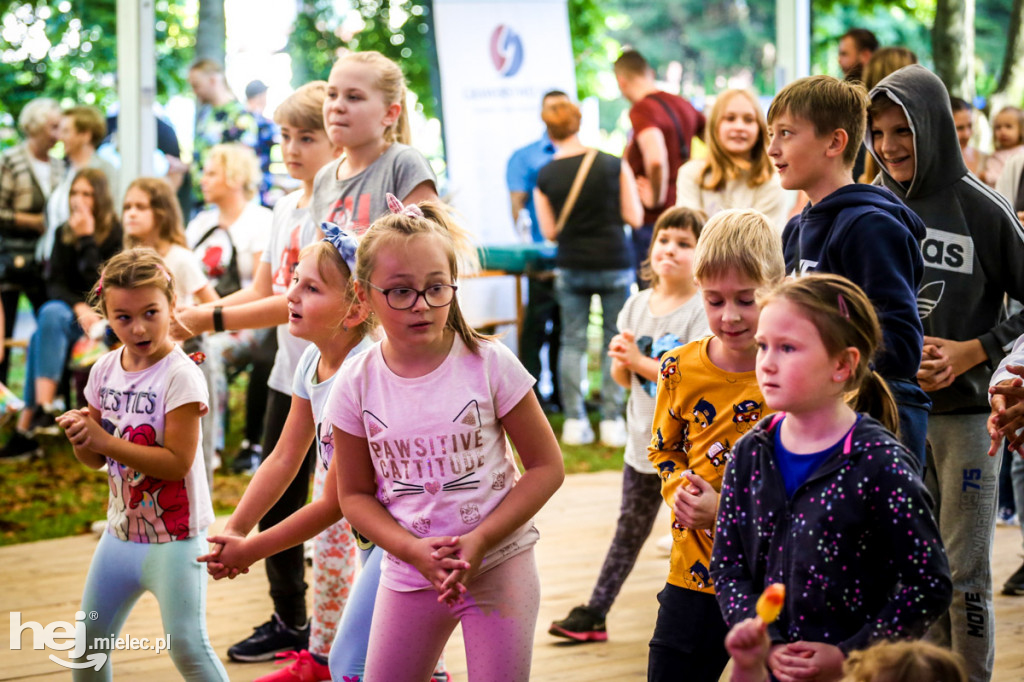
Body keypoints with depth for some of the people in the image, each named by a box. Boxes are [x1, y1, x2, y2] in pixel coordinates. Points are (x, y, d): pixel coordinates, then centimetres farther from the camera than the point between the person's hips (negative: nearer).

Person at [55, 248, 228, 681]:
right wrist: (81, 437, -14)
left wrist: (104, 440, -25)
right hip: (121, 532, 7)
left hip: (175, 537, -7)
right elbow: (96, 460, 9)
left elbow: (178, 462, -24)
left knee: (187, 646, -8)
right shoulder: (105, 371, 2)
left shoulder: (181, 376, -18)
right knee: (88, 643, 16)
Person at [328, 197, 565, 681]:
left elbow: (546, 467, -6)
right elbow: (355, 494, 2)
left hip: (499, 564, -2)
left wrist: (480, 540, -16)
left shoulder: (488, 364, -11)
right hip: (409, 571, 2)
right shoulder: (357, 385, -6)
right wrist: (413, 550, -15)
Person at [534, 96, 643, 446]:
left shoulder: (545, 177, -3)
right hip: (614, 263, -1)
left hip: (570, 267, 1)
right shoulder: (613, 165, -6)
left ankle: (574, 421, 6)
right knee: (616, 342, 7)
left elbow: (549, 232, 2)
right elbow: (634, 218, -4)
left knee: (572, 342, 8)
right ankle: (612, 421, 5)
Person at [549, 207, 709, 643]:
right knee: (630, 528, 14)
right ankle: (594, 614, 18)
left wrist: (640, 361, -19)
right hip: (643, 440, 6)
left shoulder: (702, 311, -13)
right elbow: (624, 379, 11)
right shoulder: (637, 305, 6)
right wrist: (621, 361, -12)